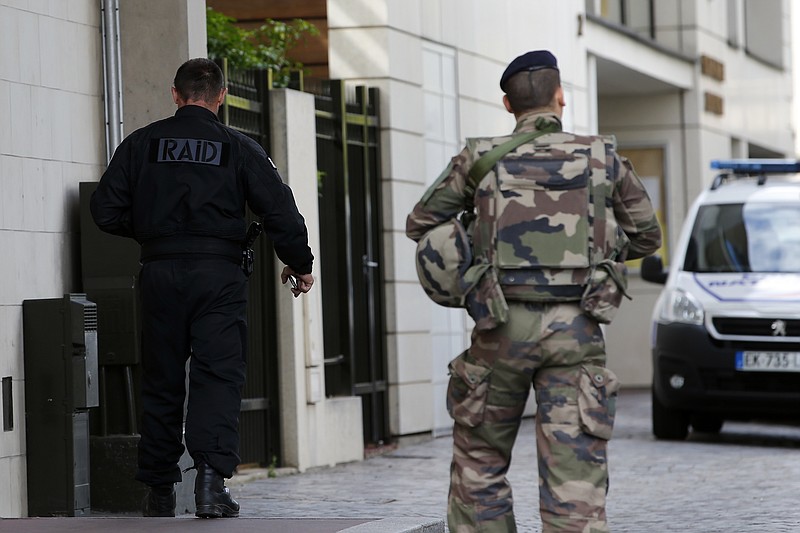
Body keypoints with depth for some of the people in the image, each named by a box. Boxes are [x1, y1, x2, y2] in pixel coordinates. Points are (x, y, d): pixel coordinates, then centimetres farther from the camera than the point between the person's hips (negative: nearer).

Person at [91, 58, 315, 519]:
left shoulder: (141, 144, 6)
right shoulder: (239, 148, 1)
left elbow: (106, 211, 4)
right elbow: (281, 212, -1)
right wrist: (300, 264, 13)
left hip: (160, 273, 2)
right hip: (219, 273, -2)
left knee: (161, 381, 10)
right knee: (219, 376, -4)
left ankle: (159, 492, 16)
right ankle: (213, 474, -22)